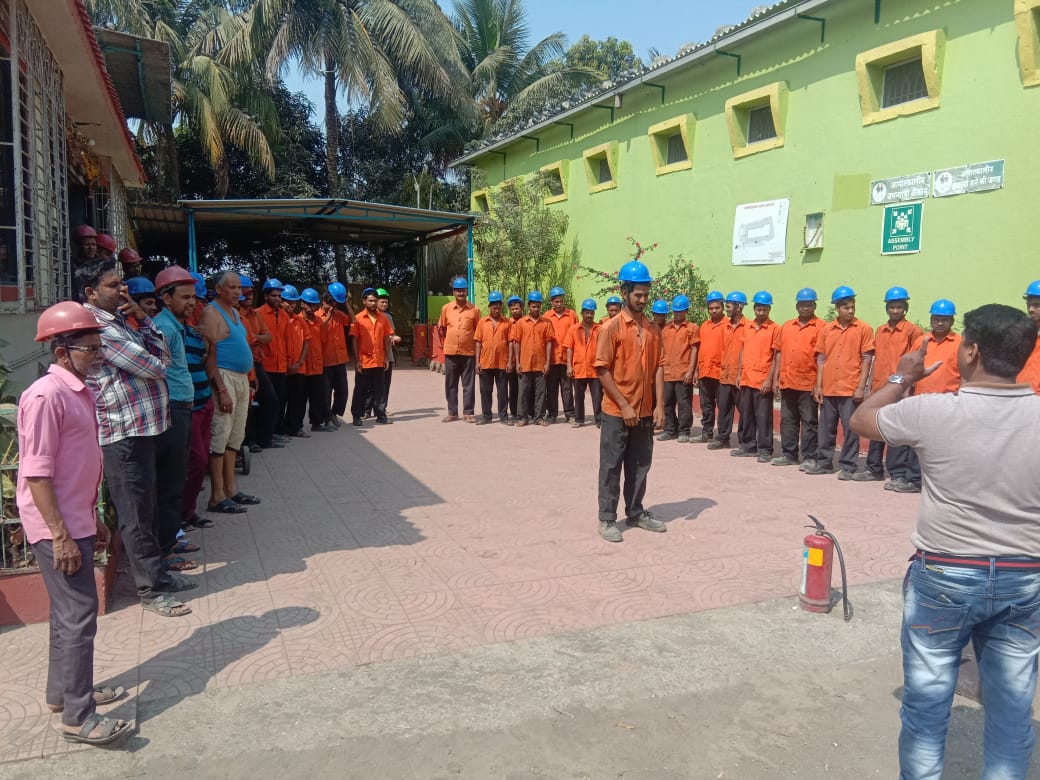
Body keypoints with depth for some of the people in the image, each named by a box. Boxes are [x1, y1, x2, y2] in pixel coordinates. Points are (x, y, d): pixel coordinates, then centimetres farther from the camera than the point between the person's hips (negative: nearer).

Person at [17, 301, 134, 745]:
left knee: (70, 611, 19)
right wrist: (61, 537, -22)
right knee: (79, 614, -5)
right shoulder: (45, 396, -18)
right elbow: (37, 474, -21)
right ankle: (78, 718, 5)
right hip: (57, 528, -9)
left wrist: (93, 520, 20)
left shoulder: (78, 392, 10)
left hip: (75, 522, 9)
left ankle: (62, 691, 34)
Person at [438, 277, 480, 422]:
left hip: (468, 352, -1)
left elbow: (478, 331, 6)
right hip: (450, 352, 2)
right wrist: (446, 342, 9)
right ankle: (452, 413, 15)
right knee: (450, 384, 7)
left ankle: (468, 413, 10)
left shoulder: (474, 310, 0)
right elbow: (442, 328, 15)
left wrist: (477, 347, 1)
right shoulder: (446, 308, 4)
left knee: (468, 384, 3)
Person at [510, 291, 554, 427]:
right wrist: (517, 362, -3)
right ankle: (523, 417, 11)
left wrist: (548, 362, -4)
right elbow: (516, 343, 3)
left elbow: (549, 343, 2)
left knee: (540, 391, 5)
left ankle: (540, 416, 12)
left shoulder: (546, 323, 4)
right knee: (524, 391, 5)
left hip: (541, 364, 0)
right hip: (525, 363, 0)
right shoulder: (520, 323, 4)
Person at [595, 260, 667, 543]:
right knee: (611, 467, 4)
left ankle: (636, 512, 30)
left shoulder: (653, 329, 7)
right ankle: (607, 519, 14)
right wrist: (624, 406, -15)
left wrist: (659, 405, -1)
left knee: (640, 465, 15)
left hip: (645, 411, 5)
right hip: (617, 412, -5)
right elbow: (602, 370, -12)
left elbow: (658, 367, 8)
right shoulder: (612, 327, -9)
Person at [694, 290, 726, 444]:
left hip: (720, 373, -6)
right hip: (704, 372, 6)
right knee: (706, 406, 13)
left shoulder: (727, 325, -5)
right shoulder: (704, 326, 14)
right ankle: (707, 433, 22)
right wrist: (697, 370, 13)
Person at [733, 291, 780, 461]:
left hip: (763, 380, -6)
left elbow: (776, 356, -6)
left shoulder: (774, 328, -4)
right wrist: (739, 374, 11)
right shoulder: (747, 327, 11)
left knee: (763, 417, -2)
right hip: (746, 379, 6)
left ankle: (765, 450, 4)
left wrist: (770, 379, -12)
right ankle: (747, 446, 22)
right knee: (746, 415, 12)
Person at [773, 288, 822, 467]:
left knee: (809, 422, 2)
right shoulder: (786, 326, 13)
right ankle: (789, 454, 20)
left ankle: (809, 457, 7)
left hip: (808, 384, -5)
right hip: (787, 382, 6)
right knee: (787, 420, 11)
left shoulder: (821, 327, -4)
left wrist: (820, 383, -13)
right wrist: (776, 377, 10)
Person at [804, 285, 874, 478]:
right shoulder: (826, 329, 8)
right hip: (828, 389, 4)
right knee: (826, 428, 12)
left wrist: (861, 387, -10)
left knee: (850, 429, 1)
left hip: (851, 390, -4)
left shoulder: (863, 329, -2)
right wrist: (818, 386, 4)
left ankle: (848, 466, 9)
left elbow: (866, 360, -4)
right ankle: (824, 462, 22)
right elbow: (821, 359, 9)